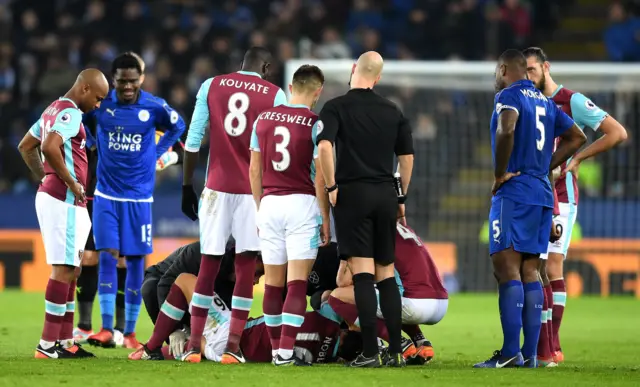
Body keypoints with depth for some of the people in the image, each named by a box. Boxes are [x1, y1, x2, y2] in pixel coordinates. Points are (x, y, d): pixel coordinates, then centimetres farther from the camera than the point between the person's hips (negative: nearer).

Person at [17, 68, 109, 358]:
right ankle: (48, 344, -8)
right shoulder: (70, 113, -13)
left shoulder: (54, 109, 17)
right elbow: (50, 147, -29)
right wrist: (71, 182, -19)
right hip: (64, 201, -10)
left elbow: (26, 146, 25)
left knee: (69, 268, 13)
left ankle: (65, 341, 14)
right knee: (64, 269, -8)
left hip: (50, 194, 10)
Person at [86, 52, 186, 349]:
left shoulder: (154, 107, -6)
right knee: (108, 256, -9)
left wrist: (156, 153, 6)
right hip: (107, 194, 0)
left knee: (135, 260, 2)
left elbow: (177, 127, 14)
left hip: (139, 195, 0)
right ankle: (107, 329, -10)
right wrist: (94, 147, 8)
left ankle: (130, 332, 9)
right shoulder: (100, 103, -5)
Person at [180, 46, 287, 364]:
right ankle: (233, 348, -3)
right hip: (254, 191, -2)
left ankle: (194, 346, 5)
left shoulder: (211, 87, 7)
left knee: (208, 266, 7)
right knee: (245, 269, 2)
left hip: (217, 188, 2)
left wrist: (187, 186, 10)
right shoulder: (274, 95, 2)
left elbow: (193, 141, 4)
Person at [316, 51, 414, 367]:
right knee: (386, 273, 10)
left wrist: (331, 187, -9)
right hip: (385, 194, 4)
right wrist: (401, 197, 21)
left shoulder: (336, 107, -3)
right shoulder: (393, 112, 10)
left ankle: (370, 352, -13)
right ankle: (396, 351, 7)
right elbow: (407, 157, 12)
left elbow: (324, 147, -18)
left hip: (352, 193, -4)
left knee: (362, 273, -7)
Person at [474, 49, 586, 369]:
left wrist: (499, 174, -16)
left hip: (514, 191, -8)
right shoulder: (545, 102, 18)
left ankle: (510, 353, -17)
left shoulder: (509, 96, -6)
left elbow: (506, 130, -26)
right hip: (543, 193, 8)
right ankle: (530, 353, 7)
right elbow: (576, 137, 25)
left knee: (506, 269, -10)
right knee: (529, 271, 9)